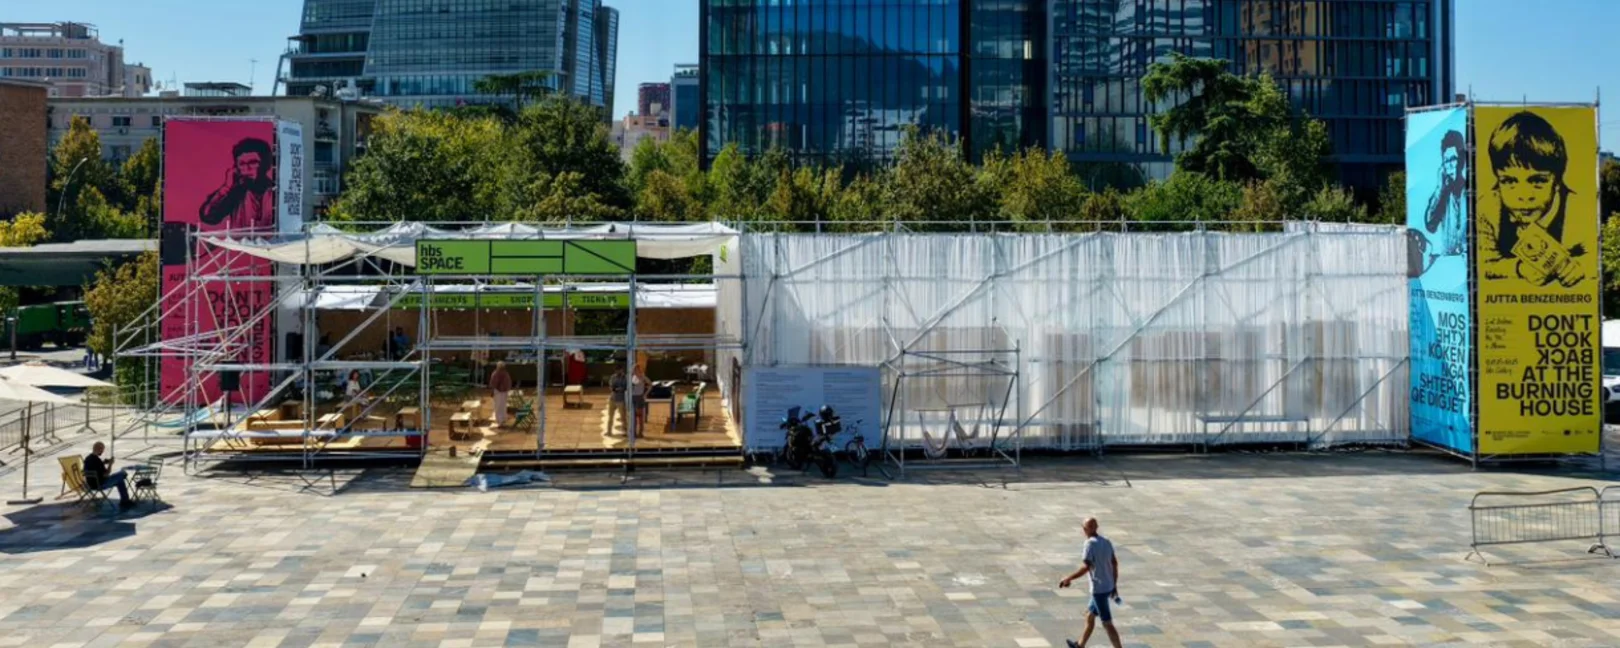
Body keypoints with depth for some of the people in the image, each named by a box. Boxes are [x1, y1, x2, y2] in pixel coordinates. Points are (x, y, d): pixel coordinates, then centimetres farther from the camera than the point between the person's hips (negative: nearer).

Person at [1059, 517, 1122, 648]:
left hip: (1099, 589, -9)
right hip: (1108, 587, 9)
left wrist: (1069, 579, -16)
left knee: (1107, 624, -3)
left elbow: (1086, 567, -24)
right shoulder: (1106, 542, 6)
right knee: (1090, 616, 23)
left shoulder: (1090, 543, -18)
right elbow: (1115, 564, 10)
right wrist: (1114, 585, 19)